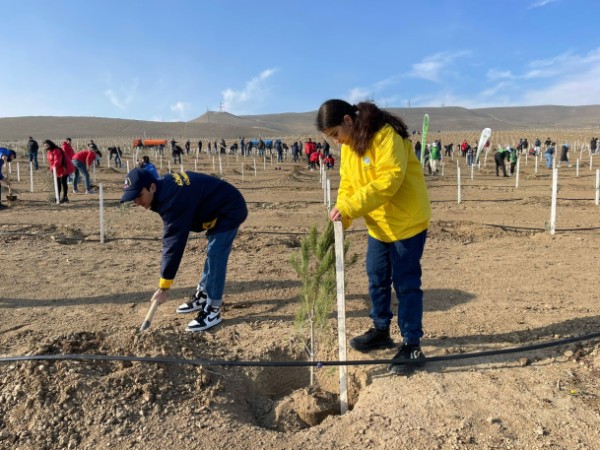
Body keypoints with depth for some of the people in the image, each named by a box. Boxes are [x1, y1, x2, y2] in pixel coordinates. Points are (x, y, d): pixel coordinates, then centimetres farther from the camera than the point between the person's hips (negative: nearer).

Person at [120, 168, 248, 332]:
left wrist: (164, 287, -28)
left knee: (215, 257, -15)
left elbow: (173, 244, -33)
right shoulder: (164, 185, -7)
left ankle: (213, 310, -7)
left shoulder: (173, 199, -34)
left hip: (230, 210, -10)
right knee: (212, 255, 19)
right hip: (217, 210, 10)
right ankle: (203, 296, 34)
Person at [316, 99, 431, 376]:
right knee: (377, 279, 15)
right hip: (378, 225, 8)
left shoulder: (386, 135, -22)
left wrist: (349, 208, -33)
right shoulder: (348, 146, 5)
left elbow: (389, 180, -30)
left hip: (406, 221, -8)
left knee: (406, 284, -3)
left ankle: (412, 345, 9)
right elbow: (348, 184, 6)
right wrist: (341, 217, -11)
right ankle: (381, 331, 32)